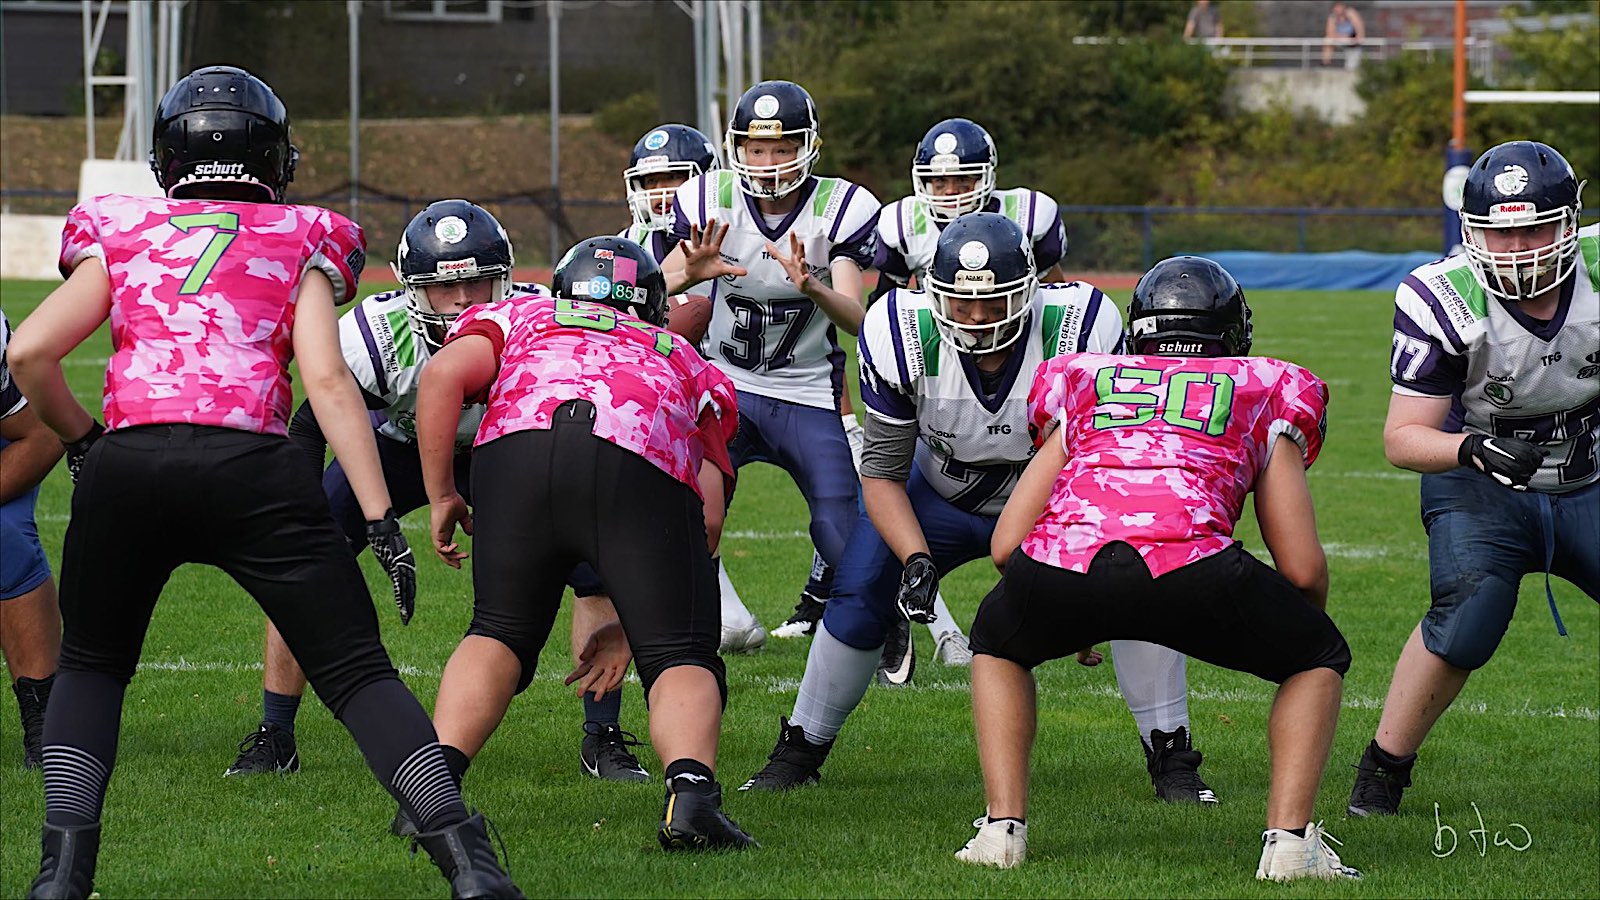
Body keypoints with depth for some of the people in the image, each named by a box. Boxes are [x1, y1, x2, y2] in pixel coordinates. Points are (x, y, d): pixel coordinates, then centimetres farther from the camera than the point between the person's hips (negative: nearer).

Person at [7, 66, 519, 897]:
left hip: (127, 464, 1)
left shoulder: (121, 238, 21)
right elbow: (327, 380, 4)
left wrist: (80, 440, 28)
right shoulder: (299, 244, 18)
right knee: (357, 673, 6)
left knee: (91, 665, 23)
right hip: (249, 464, -1)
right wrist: (381, 517, 2)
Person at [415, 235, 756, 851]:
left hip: (517, 453, 1)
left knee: (499, 633, 20)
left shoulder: (518, 317, 38)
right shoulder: (687, 366, 39)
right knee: (681, 659, 8)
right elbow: (706, 518, 26)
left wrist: (441, 497, 21)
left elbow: (445, 375, 14)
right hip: (643, 471, -1)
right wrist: (632, 626, 29)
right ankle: (691, 789, -18)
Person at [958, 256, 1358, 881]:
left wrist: (1074, 615, 49)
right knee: (1318, 659, 26)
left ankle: (1003, 827, 21)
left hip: (1060, 564, 2)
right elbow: (1304, 571, 23)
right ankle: (1289, 838, 8)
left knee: (999, 642, 36)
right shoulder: (1264, 397, 29)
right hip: (1188, 564, -2)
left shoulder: (1083, 387, 34)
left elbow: (1007, 543, 30)